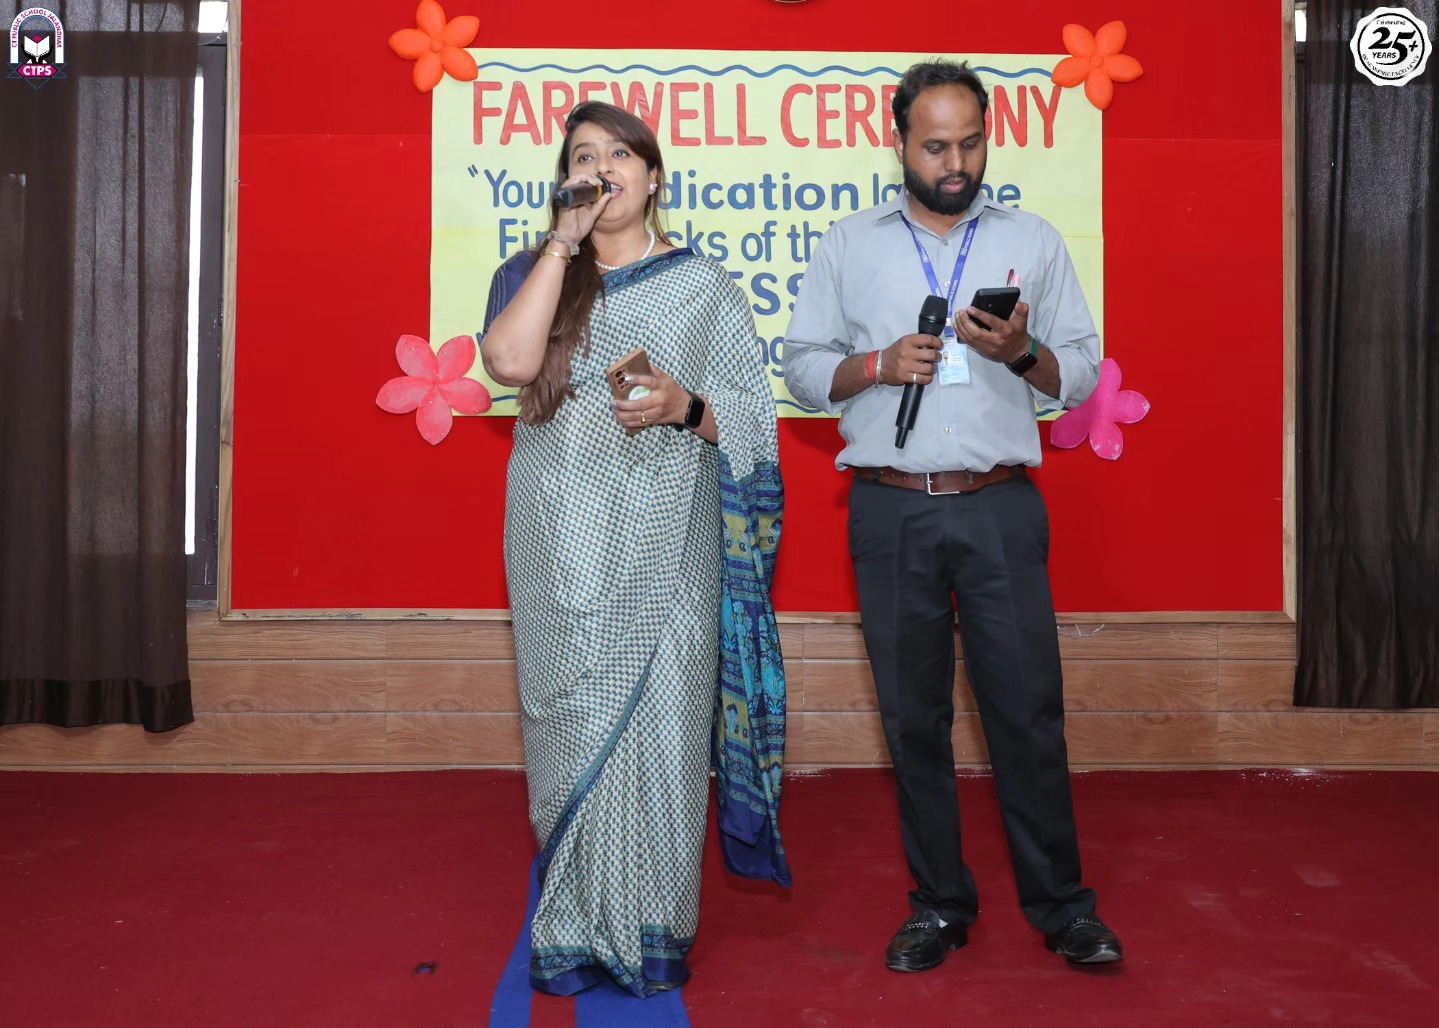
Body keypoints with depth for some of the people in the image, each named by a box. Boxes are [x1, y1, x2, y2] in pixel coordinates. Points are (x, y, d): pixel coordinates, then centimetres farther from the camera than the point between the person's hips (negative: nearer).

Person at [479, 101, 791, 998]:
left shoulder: (704, 287, 9)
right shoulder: (535, 273, 11)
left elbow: (750, 422, 7)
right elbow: (510, 361, -11)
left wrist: (684, 407, -13)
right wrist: (563, 243, -8)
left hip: (664, 547, -1)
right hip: (563, 545, 1)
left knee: (659, 721, -2)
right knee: (574, 722, 2)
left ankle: (654, 932, 12)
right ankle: (573, 933, 14)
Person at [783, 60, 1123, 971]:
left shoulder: (1034, 240, 10)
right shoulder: (849, 245, 11)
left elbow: (1084, 373, 9)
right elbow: (801, 365, 9)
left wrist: (1023, 353, -11)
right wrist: (877, 365, -9)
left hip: (1000, 508, 0)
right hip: (891, 511, 1)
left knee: (1028, 708, 1)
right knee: (914, 716, 7)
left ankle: (1061, 902, 18)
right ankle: (940, 903, 21)